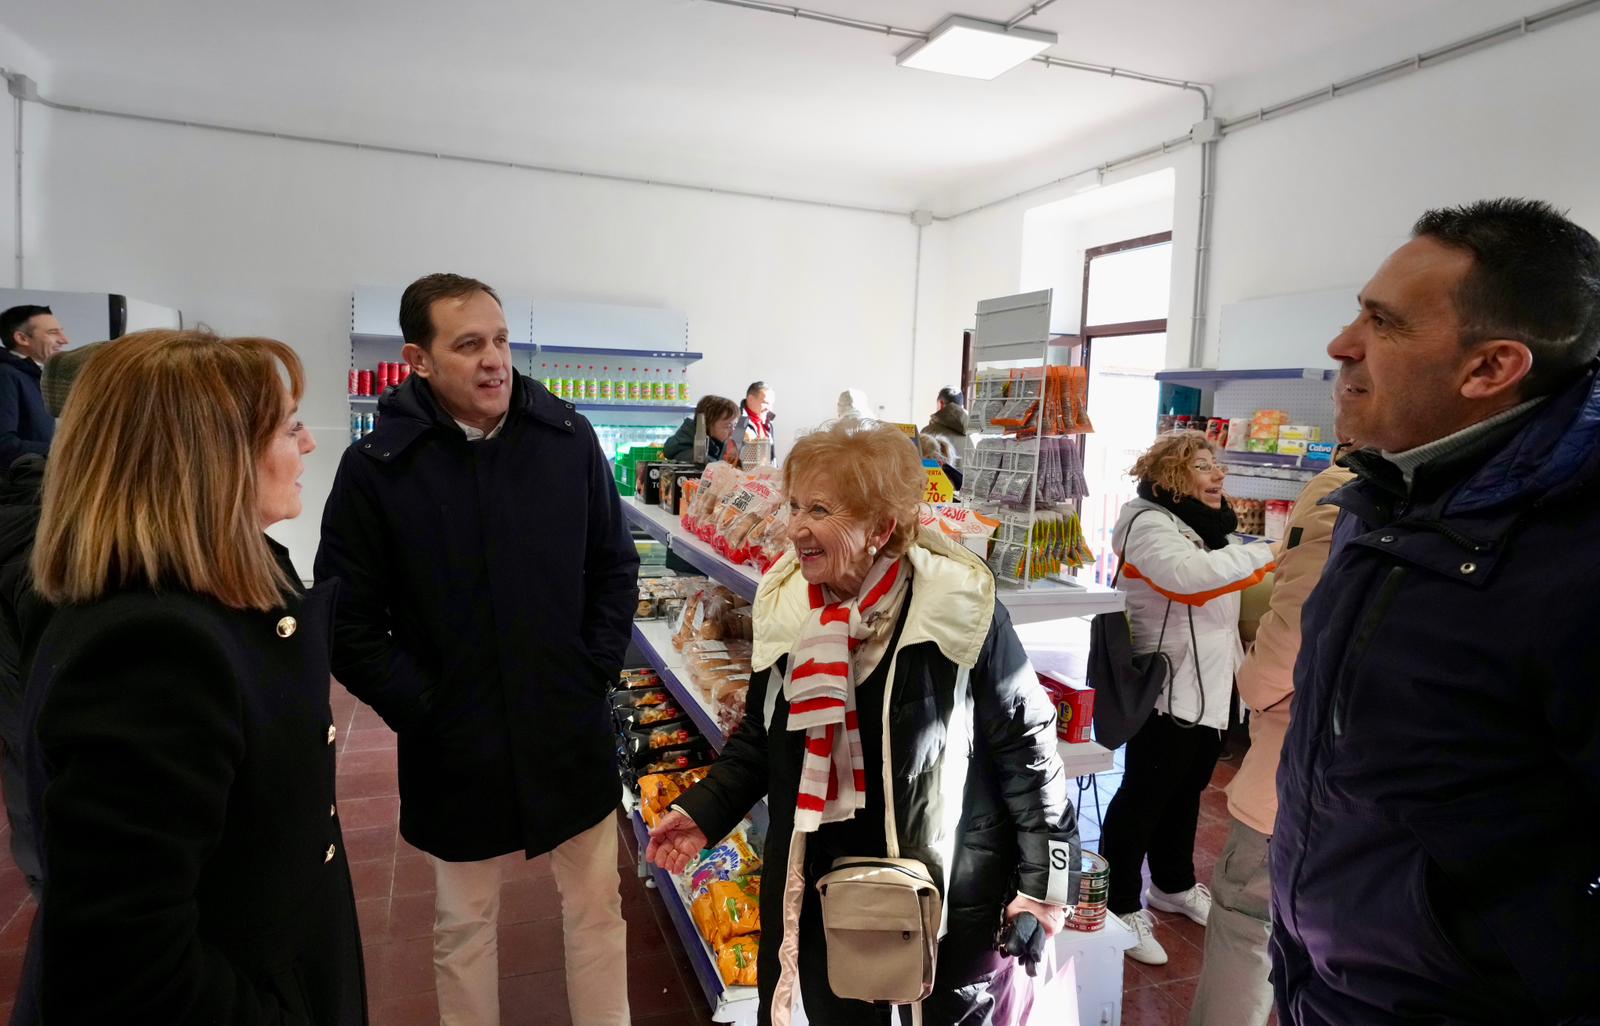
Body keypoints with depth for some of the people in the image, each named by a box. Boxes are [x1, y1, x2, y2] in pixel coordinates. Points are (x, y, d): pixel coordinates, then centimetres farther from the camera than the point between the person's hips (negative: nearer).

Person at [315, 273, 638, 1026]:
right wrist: (421, 709, -10)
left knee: (596, 908, 17)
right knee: (464, 922, 20)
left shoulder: (568, 440, -5)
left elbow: (616, 568, 3)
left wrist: (596, 671, -3)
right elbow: (347, 622, -7)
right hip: (454, 745, -1)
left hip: (570, 730, 2)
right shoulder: (374, 468, -11)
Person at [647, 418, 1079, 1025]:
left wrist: (1046, 877, -7)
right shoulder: (784, 606, -5)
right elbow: (763, 738, 8)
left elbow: (1024, 744, -11)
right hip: (819, 896, 4)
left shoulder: (958, 609, -20)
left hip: (953, 897, -4)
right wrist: (705, 812, -1)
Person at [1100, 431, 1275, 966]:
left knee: (1186, 790, 21)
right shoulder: (1150, 524, -16)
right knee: (1143, 796, 1)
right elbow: (1188, 575, -37)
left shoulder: (1207, 527, 14)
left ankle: (1173, 884, 39)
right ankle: (1119, 906, 14)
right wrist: (1269, 552, -34)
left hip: (1210, 688, 9)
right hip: (1166, 689, -9)